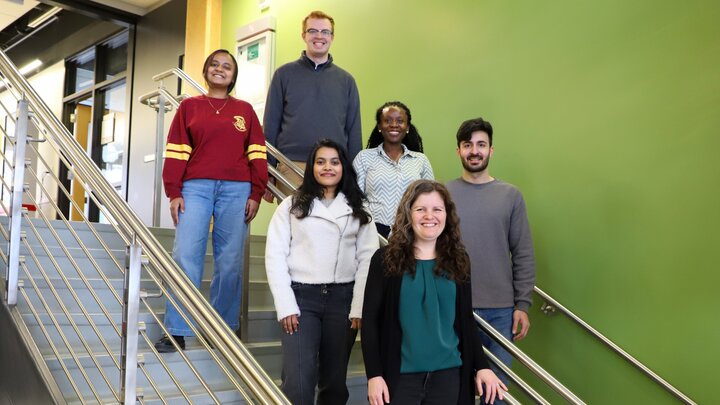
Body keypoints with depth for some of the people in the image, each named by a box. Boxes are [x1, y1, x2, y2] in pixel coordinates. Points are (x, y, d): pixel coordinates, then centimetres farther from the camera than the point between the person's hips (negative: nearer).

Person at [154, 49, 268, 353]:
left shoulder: (245, 110, 14)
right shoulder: (189, 106, 13)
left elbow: (257, 154, 9)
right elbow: (176, 152, 7)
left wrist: (256, 194, 1)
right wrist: (174, 193, -2)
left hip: (236, 191, 1)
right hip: (196, 188, 0)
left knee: (230, 262, 1)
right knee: (185, 256, -8)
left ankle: (224, 328, 13)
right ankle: (177, 332, -2)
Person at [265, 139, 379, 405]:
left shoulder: (358, 211, 11)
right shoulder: (292, 206, 7)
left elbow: (368, 259, 2)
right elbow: (275, 256, 0)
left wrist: (359, 307, -7)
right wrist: (285, 305, -8)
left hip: (343, 297, 2)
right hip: (302, 296, -2)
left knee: (335, 380, 11)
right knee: (298, 382, -11)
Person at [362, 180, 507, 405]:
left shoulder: (458, 261, 5)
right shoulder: (386, 259, -4)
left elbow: (467, 321, 11)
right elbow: (370, 320, -4)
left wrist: (481, 366, 6)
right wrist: (374, 374, -9)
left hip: (448, 373, 3)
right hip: (401, 374, -3)